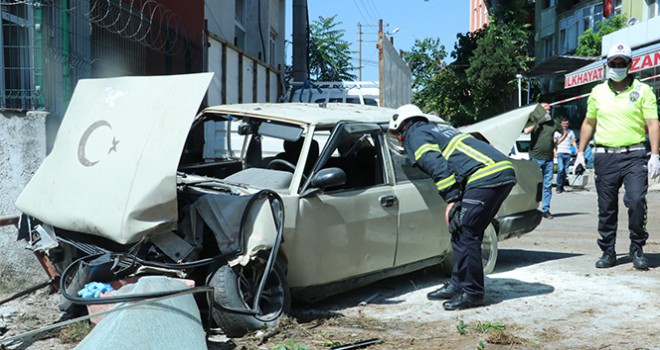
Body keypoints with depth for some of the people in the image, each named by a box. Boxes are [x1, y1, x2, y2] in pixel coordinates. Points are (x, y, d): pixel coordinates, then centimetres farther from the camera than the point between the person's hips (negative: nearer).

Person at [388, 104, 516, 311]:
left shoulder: (415, 136, 5)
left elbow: (438, 166, -12)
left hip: (486, 176, -10)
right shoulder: (437, 129, 33)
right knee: (468, 233, 15)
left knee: (464, 234, -5)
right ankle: (458, 285, 22)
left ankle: (472, 293, 1)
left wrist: (451, 199, -13)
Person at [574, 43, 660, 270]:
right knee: (606, 208, 6)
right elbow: (588, 123, 19)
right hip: (605, 157, 3)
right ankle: (608, 252, 16)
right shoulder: (598, 91, 12)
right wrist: (580, 153, 13)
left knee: (637, 202, -14)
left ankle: (637, 250, 3)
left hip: (634, 156, -2)